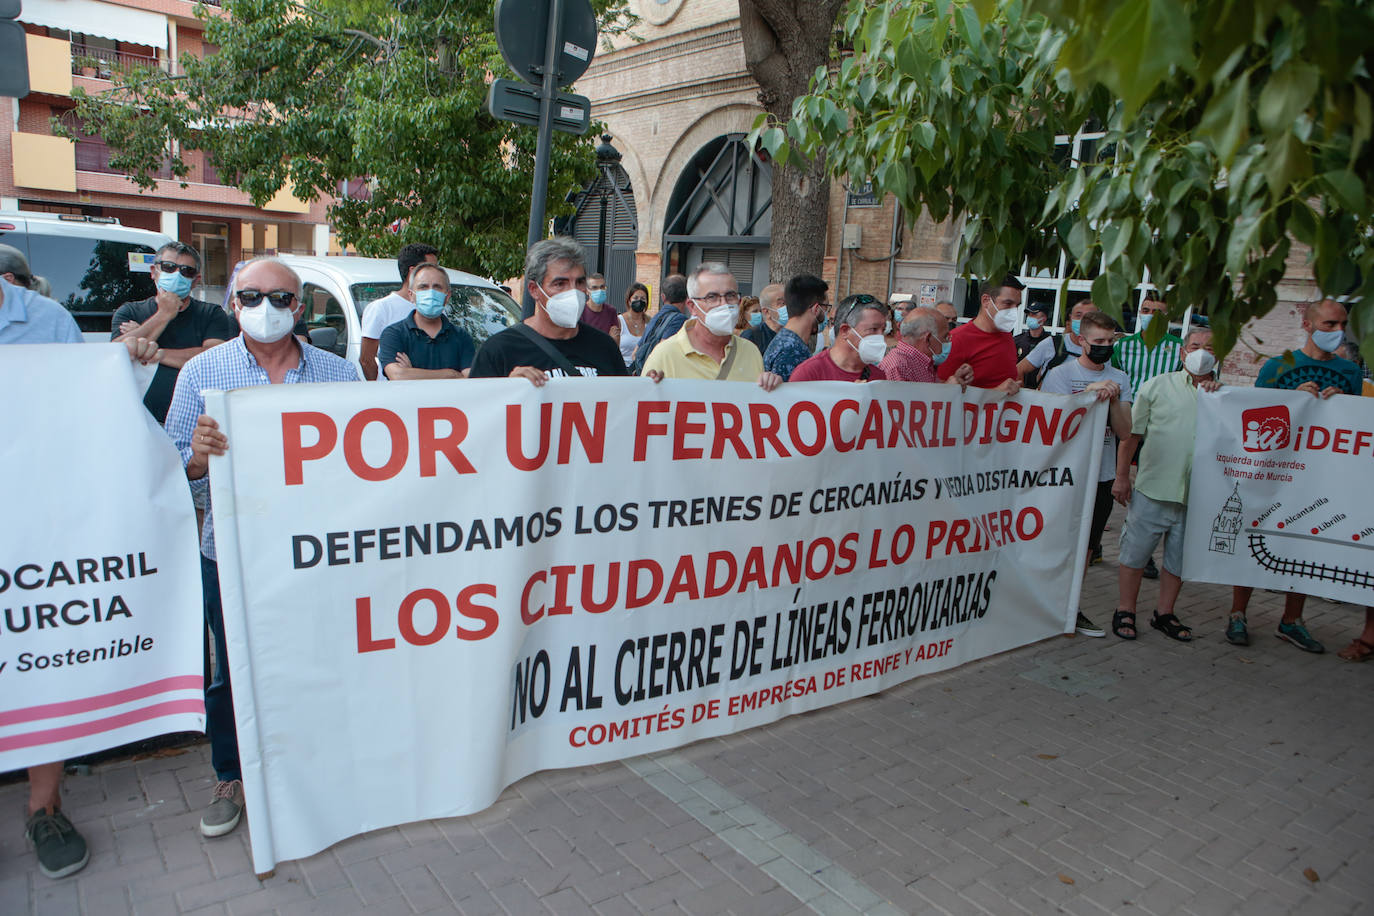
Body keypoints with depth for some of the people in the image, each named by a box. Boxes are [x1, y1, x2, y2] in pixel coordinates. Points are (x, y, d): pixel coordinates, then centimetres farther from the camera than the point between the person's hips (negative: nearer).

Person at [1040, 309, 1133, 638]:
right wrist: (1091, 393, -20)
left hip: (1102, 476, 5)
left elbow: (1124, 431, 2)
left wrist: (1113, 400, -13)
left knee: (1086, 548, 12)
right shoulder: (1060, 374, -5)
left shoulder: (1119, 379, 8)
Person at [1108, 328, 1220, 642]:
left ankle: (1165, 614, 26)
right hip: (1153, 489, -3)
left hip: (1196, 495, 3)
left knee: (1180, 558, 12)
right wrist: (1122, 476, -3)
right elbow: (1131, 433, 2)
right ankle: (1125, 611, 15)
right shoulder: (1158, 385, 4)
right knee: (1135, 552, 2)